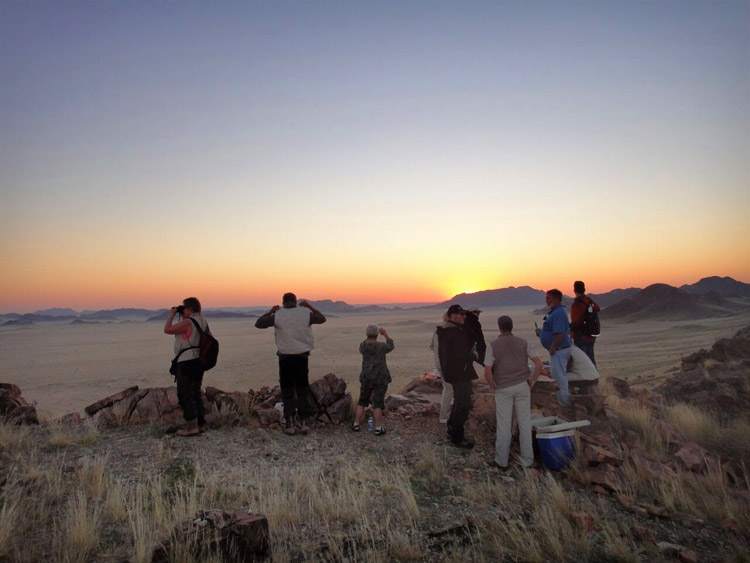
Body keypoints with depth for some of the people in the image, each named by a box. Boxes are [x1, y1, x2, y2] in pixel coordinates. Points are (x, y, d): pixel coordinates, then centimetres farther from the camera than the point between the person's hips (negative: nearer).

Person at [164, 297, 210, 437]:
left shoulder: (187, 322, -15)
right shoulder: (202, 321, 12)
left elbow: (167, 329, -14)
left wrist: (171, 315, 2)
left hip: (187, 361, -9)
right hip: (198, 361, 9)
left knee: (185, 394, -2)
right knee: (195, 393, 16)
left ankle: (191, 426, -2)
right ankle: (200, 423, 19)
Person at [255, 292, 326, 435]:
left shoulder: (277, 316, -7)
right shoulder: (305, 313, -3)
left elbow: (258, 323, 1)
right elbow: (322, 319, 12)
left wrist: (270, 311, 12)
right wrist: (310, 307, 20)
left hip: (285, 358, -1)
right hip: (302, 357, 1)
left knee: (287, 392, 7)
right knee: (302, 391, 11)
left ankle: (290, 424, 6)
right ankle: (303, 423, 11)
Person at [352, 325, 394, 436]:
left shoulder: (362, 345, -3)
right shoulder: (381, 346, -13)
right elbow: (390, 347, 8)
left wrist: (369, 337, 24)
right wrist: (386, 335, 17)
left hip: (366, 377, 4)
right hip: (380, 378, -3)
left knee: (362, 401, 16)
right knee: (378, 403, 1)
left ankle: (356, 424, 19)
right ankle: (378, 428, 5)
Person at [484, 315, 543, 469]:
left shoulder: (493, 345, -6)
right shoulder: (523, 343, 1)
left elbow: (487, 371, -13)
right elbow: (539, 363, -5)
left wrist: (493, 387, 2)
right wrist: (532, 382, 5)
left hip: (503, 389, -2)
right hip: (522, 386, 2)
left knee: (503, 425, 5)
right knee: (525, 423, 11)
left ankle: (501, 461, 14)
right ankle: (527, 459, 17)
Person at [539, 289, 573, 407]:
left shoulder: (558, 313, -22)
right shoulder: (556, 311, 11)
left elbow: (560, 333, -29)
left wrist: (553, 349, -22)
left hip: (559, 350, -11)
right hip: (557, 349, 11)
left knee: (559, 375, -1)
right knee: (557, 374, 20)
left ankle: (564, 401, 9)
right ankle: (563, 399, 32)